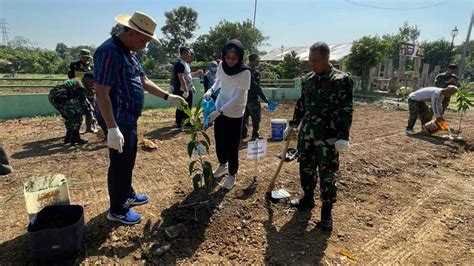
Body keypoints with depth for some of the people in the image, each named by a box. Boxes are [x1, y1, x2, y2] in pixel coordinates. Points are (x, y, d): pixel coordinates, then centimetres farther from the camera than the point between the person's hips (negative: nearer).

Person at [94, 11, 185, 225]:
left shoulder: (130, 52, 11)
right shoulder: (109, 51, -20)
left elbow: (144, 81, 16)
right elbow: (101, 93, -25)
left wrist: (168, 97, 8)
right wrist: (112, 128, -28)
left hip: (128, 118, 10)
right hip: (117, 120, -10)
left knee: (128, 161, 21)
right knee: (120, 163, 3)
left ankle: (127, 195, 40)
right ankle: (117, 210, 21)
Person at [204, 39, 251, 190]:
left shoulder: (245, 72, -21)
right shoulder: (221, 66, -7)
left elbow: (238, 98, -23)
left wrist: (219, 111, -27)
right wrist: (211, 90, -6)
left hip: (235, 114, -5)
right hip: (220, 109, 5)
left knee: (232, 145, 4)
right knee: (219, 140, 17)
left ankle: (232, 174, 25)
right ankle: (222, 165, 43)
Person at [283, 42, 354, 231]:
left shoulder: (341, 80, -11)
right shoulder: (308, 79, 7)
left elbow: (346, 111, -13)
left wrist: (343, 137, -19)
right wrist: (292, 125, 18)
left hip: (328, 137, -6)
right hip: (306, 133, 6)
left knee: (327, 175, 4)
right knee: (306, 168, 16)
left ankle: (326, 212, 20)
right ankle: (307, 199, 38)